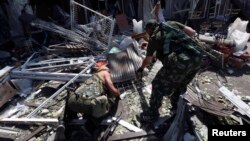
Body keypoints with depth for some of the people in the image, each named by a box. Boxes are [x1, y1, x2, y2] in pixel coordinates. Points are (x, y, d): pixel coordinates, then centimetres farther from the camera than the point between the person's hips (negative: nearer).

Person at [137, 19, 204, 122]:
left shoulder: (154, 37, 15)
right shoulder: (172, 23, 24)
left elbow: (147, 60, 28)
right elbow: (192, 32, 19)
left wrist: (141, 68, 49)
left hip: (179, 62, -6)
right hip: (196, 58, 7)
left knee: (158, 85, 11)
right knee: (180, 84, 29)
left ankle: (153, 113, 24)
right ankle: (176, 106, 47)